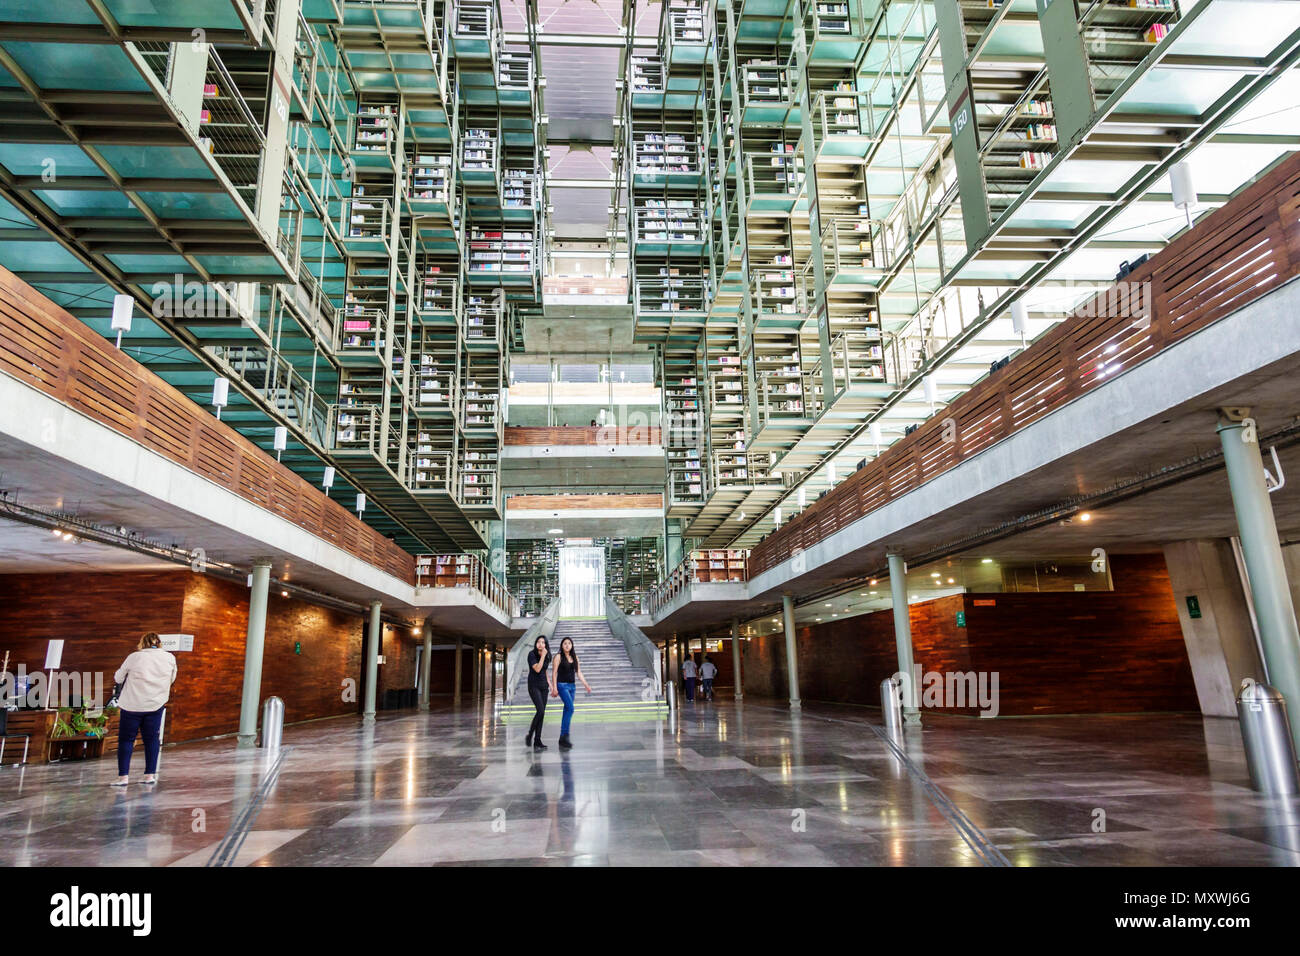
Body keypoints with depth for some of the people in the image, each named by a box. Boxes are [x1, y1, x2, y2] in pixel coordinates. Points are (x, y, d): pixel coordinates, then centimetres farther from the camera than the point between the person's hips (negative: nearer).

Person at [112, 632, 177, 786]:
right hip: (155, 705, 2)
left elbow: (118, 678, 8)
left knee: (126, 739, 8)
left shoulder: (134, 657, -3)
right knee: (151, 739, 10)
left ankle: (123, 776, 5)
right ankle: (150, 774, 11)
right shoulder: (170, 658, 2)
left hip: (132, 705, -2)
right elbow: (171, 679, 15)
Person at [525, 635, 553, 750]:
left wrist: (550, 685, 13)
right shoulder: (532, 654, -10)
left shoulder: (547, 656, 8)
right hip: (534, 686, -6)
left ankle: (537, 741, 5)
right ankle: (529, 735, -1)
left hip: (543, 686, 6)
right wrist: (543, 656, -20)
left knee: (542, 713, 2)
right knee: (541, 711, -18)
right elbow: (537, 669, -20)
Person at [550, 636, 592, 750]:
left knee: (567, 710, 6)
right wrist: (554, 688, -12)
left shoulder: (575, 657, 12)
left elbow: (579, 673, 14)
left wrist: (586, 685, 6)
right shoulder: (559, 656, -3)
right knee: (570, 708, -20)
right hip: (562, 685, -6)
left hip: (572, 686, 6)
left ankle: (563, 739, 12)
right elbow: (555, 672, -6)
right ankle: (564, 735, -18)